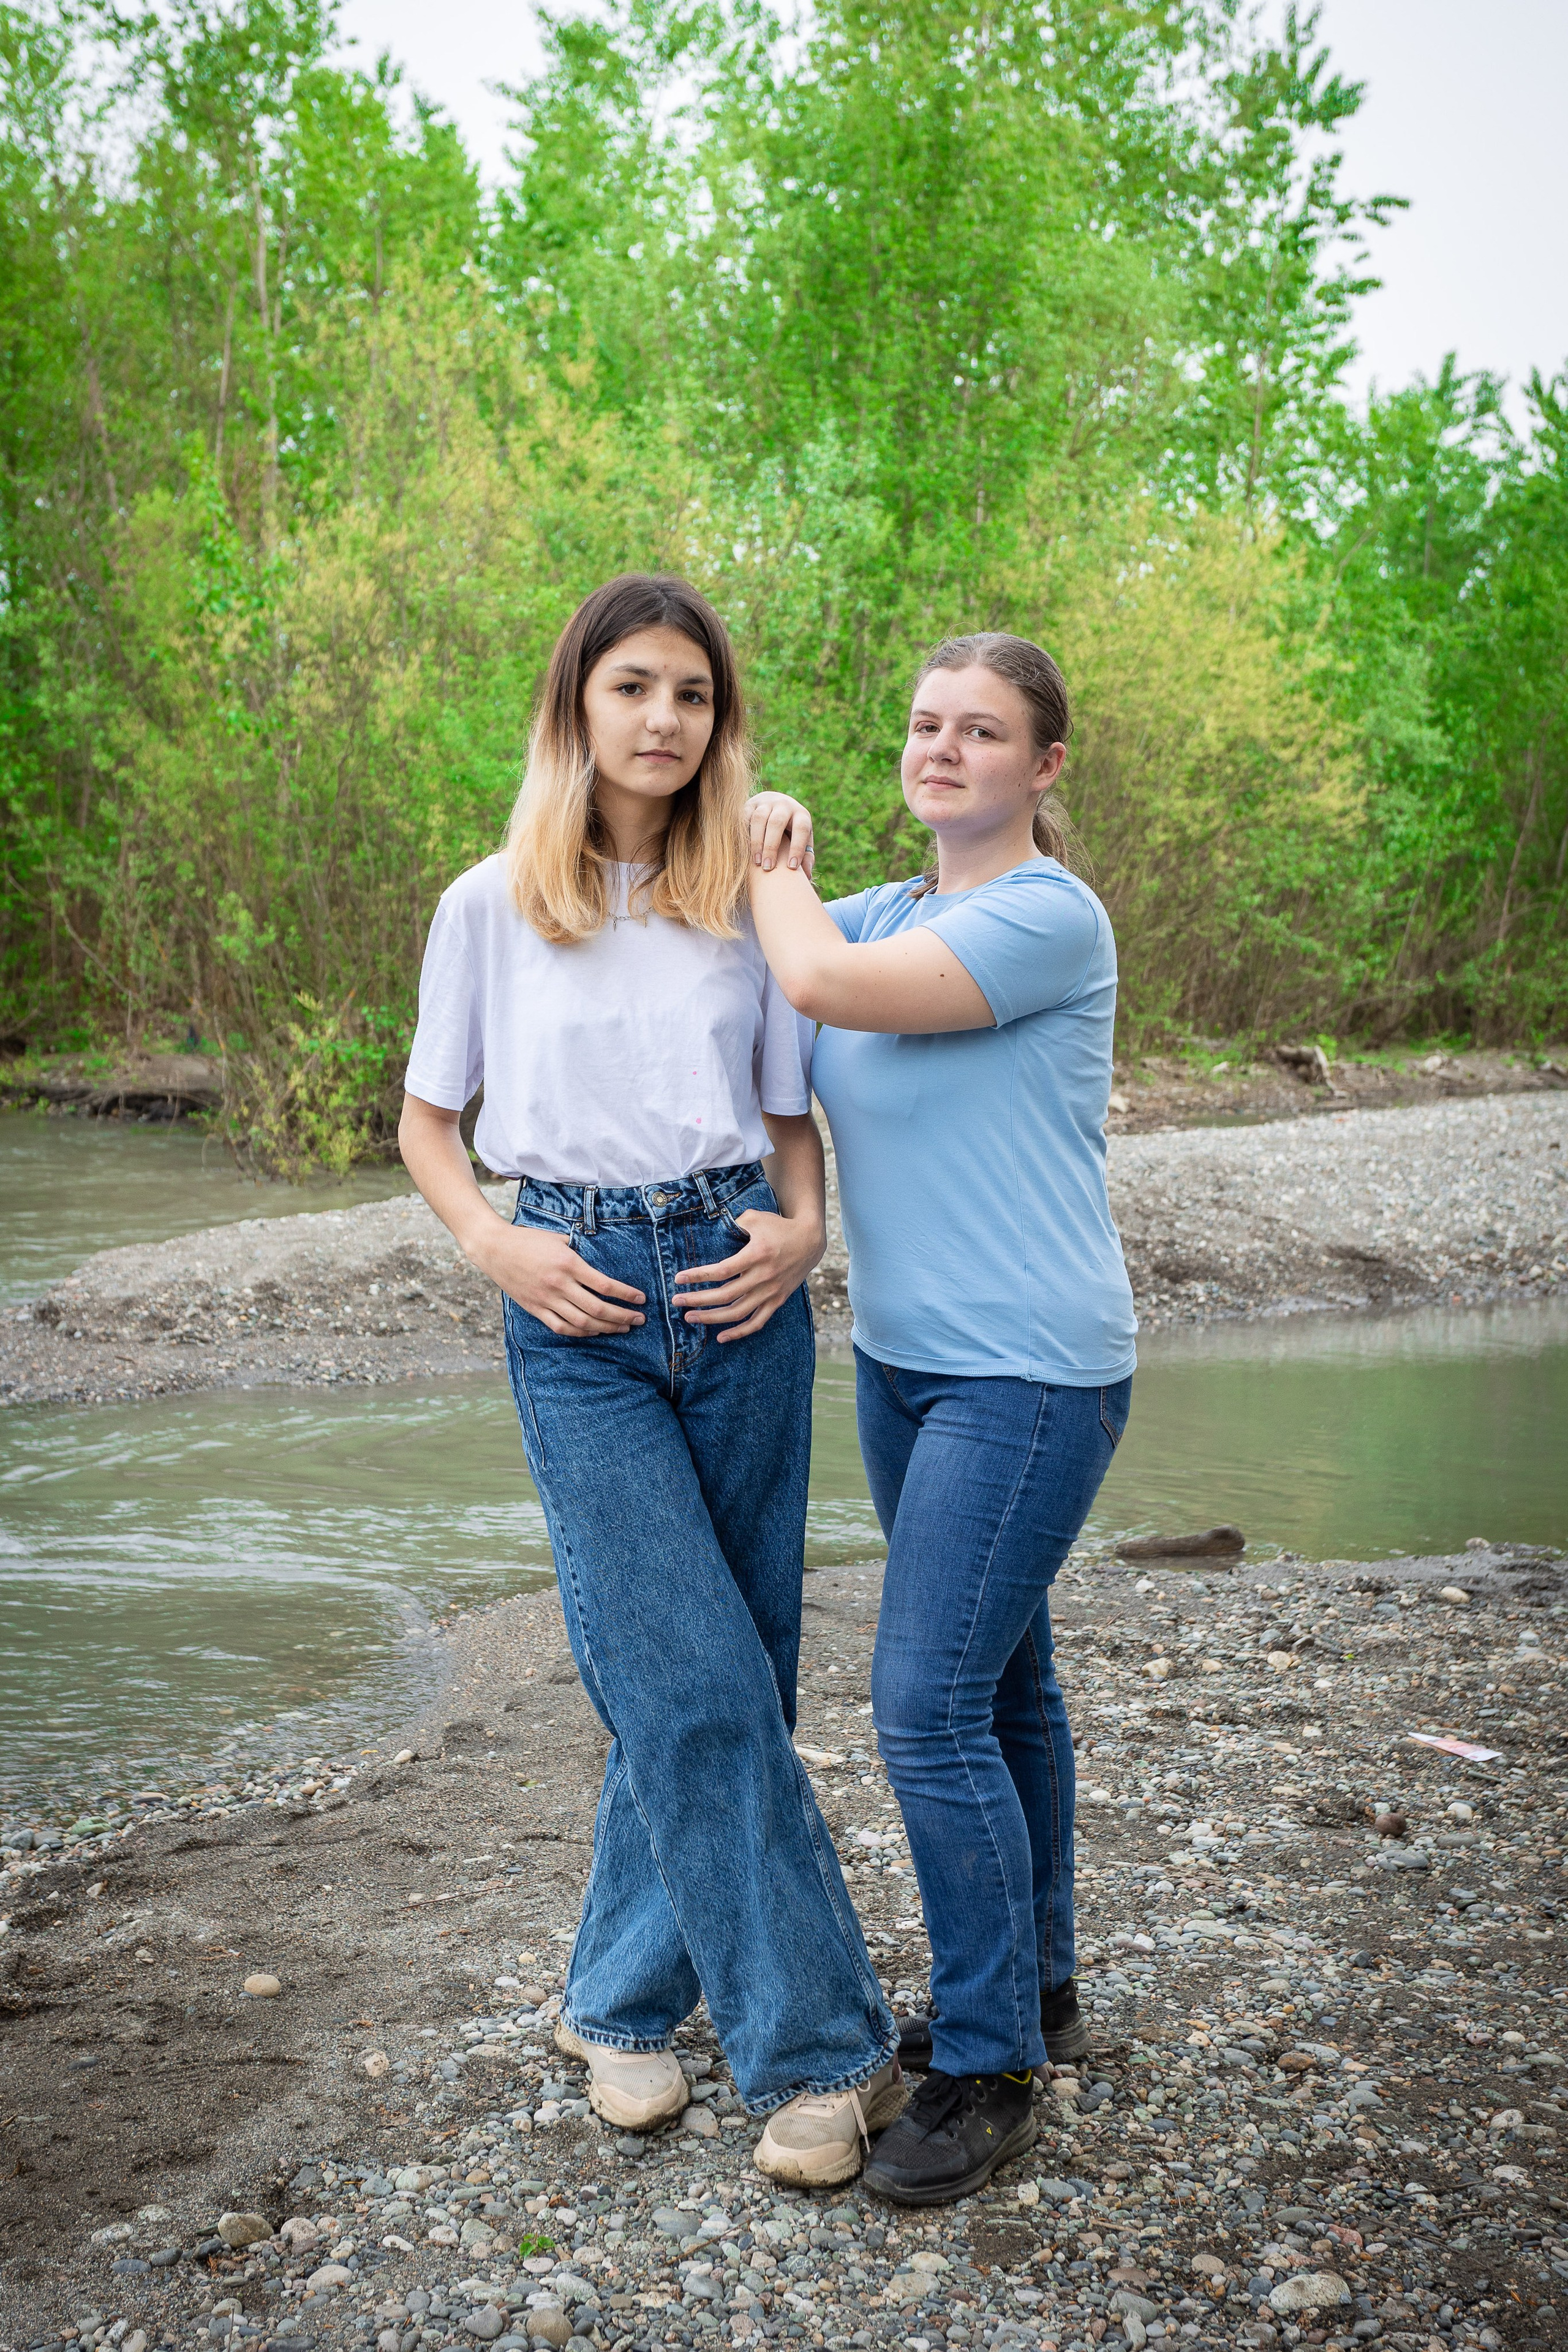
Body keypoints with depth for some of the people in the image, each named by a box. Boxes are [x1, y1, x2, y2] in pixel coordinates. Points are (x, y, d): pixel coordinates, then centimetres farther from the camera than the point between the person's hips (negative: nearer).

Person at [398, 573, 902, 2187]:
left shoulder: (749, 901, 8)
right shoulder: (490, 907, 4)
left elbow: (792, 1116, 14)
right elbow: (426, 1122, 11)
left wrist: (802, 1227, -7)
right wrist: (495, 1245, -7)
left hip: (735, 1288, 3)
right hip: (580, 1310, -2)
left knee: (718, 1674, 7)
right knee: (698, 1684, -8)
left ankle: (624, 1998, 27)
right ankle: (819, 2046, 4)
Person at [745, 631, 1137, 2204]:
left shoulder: (1052, 918, -15)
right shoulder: (887, 912, 11)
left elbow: (827, 983, -25)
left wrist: (770, 870, -8)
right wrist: (762, 857, -2)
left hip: (1030, 1377, -8)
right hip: (904, 1361, 8)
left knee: (930, 1703, -10)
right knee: (997, 1676, 18)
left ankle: (988, 2070, 6)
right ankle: (1033, 1989, 33)